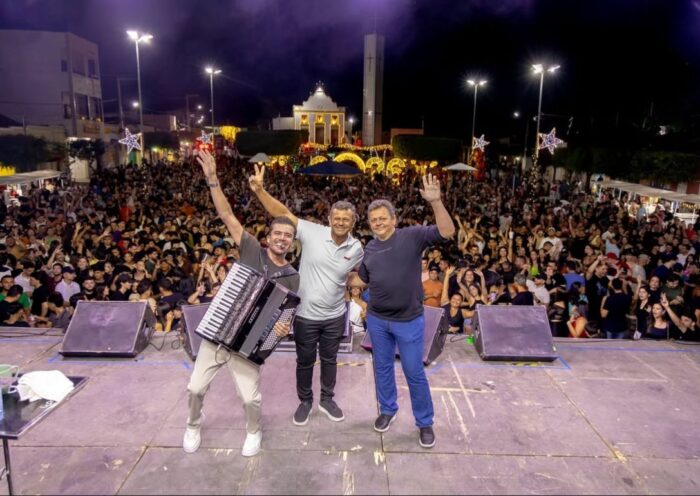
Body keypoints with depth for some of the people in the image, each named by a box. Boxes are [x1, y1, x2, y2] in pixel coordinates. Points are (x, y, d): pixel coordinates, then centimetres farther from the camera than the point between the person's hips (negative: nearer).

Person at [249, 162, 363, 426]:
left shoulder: (357, 248, -6)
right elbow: (283, 213, -20)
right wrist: (260, 190, -30)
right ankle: (305, 401, 39)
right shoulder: (312, 232, -16)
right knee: (305, 361, 16)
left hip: (335, 316, 2)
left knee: (329, 359, 21)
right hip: (306, 314, -2)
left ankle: (327, 399, 43)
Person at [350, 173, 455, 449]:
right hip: (377, 319, 5)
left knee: (414, 373, 6)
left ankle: (425, 422, 26)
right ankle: (388, 410, 41)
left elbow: (447, 232, -24)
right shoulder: (369, 248, 3)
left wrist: (435, 202, -35)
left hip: (409, 321, -4)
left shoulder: (412, 236, -11)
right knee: (382, 367, 19)